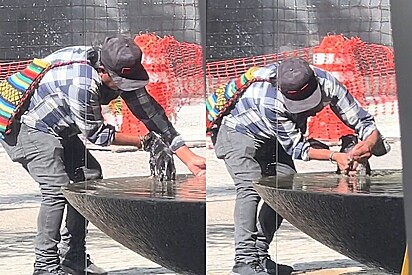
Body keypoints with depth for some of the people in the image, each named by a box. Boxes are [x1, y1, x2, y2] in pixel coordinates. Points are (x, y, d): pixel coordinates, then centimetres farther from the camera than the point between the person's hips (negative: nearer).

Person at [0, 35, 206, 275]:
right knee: (57, 188, -22)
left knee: (90, 175, 8)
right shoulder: (81, 84, -35)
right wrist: (144, 142, -17)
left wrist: (188, 156, -7)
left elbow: (150, 111, -5)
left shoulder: (120, 73, -10)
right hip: (25, 126, -10)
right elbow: (97, 133, -22)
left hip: (57, 127, 10)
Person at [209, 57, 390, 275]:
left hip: (268, 139, 7)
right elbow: (295, 147, -30)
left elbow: (363, 121, -20)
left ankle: (259, 255, 3)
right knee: (250, 187, -24)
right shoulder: (270, 102, -41)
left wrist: (368, 144, -42)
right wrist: (335, 156, -40)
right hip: (237, 131, -7)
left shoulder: (328, 83, -26)